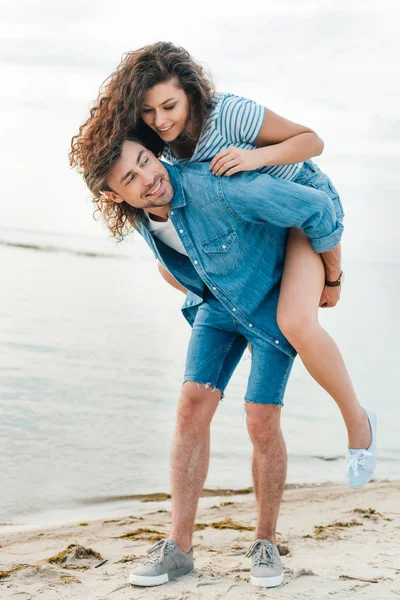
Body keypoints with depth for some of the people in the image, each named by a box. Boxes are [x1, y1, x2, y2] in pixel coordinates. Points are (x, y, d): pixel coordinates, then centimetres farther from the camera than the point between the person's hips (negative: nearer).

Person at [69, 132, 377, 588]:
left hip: (274, 299, -5)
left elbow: (317, 208, -30)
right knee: (193, 406, -9)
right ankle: (178, 547, -4)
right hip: (217, 302, 5)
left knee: (261, 423, -11)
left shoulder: (213, 187, -38)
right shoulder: (137, 214, -15)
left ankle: (265, 542, 9)